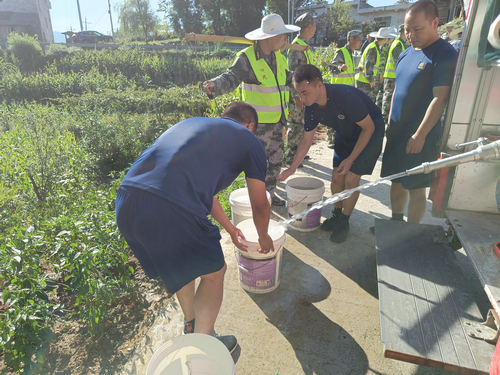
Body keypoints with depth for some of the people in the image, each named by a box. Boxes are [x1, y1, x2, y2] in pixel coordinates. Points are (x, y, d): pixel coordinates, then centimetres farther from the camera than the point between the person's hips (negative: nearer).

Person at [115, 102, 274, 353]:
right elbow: (260, 206, 19)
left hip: (125, 203, 8)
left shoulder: (191, 123, 31)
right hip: (170, 211, -7)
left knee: (182, 262, 33)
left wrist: (230, 228, 47)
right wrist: (264, 238, 42)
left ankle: (190, 325, 54)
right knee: (213, 273, 21)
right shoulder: (249, 141, 13)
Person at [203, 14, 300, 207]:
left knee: (275, 160, 16)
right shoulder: (247, 57, -13)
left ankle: (269, 192, 33)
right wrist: (215, 85, -42)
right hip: (258, 123, -8)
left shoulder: (275, 56, 12)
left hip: (277, 121, 8)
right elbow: (230, 78, -23)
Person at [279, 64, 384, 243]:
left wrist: (351, 159, -23)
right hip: (346, 134, 6)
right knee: (337, 176, 3)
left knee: (351, 178, -10)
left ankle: (344, 222, 9)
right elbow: (306, 140, -4)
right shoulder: (311, 107, -16)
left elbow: (368, 127, -24)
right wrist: (292, 168, -9)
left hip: (370, 131, -6)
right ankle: (337, 215, 26)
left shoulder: (345, 96, -36)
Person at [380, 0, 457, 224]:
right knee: (397, 181, 14)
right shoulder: (405, 54, 10)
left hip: (420, 137, -7)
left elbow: (439, 98, -17)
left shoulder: (445, 55, -12)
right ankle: (395, 223, 31)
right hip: (397, 132, 7)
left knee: (416, 188, 2)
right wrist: (390, 123, 14)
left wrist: (420, 135, -20)